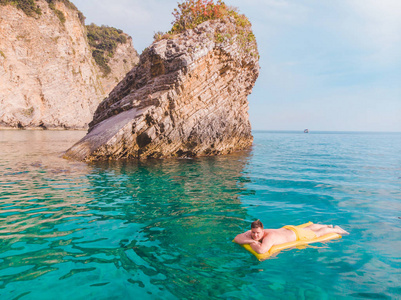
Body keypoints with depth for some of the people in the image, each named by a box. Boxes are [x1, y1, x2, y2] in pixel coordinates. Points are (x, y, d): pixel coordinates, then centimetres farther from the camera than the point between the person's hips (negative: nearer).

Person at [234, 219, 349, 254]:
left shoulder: (269, 237, -46)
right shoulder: (251, 233, -26)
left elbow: (261, 250, -62)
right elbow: (237, 238, -29)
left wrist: (253, 244, -42)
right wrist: (251, 240, -41)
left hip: (296, 234, -7)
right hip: (285, 229, 7)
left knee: (317, 234, 19)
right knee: (308, 228, 32)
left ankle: (335, 229, 45)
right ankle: (328, 226, 59)